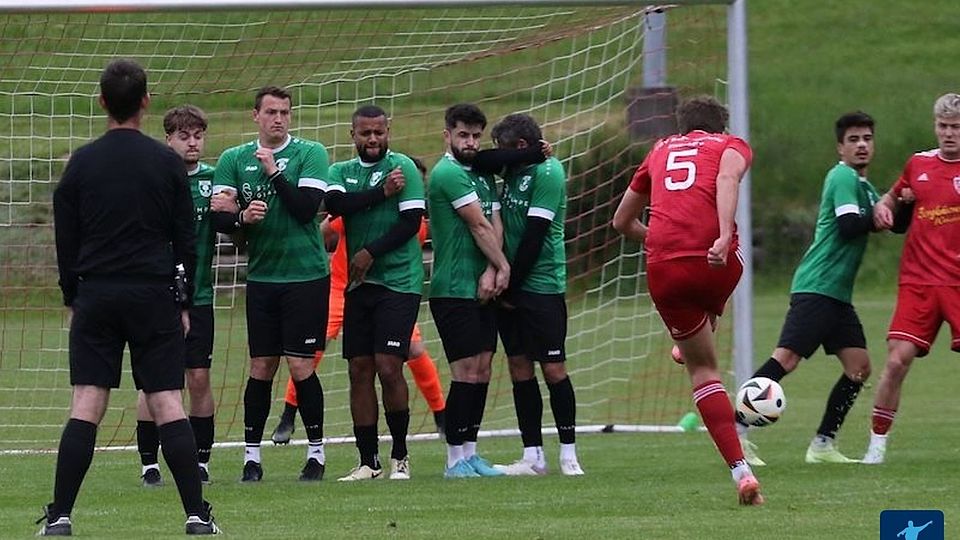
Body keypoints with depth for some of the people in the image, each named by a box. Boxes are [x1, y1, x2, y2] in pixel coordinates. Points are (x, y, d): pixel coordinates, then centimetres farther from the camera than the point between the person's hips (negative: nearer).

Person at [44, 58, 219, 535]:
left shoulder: (81, 163, 1)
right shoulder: (168, 163, 1)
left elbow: (65, 241, 6)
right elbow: (186, 241, 4)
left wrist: (71, 299, 15)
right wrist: (183, 302, 13)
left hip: (95, 295, 0)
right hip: (155, 296, 0)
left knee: (85, 409, -1)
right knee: (168, 406, -1)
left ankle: (59, 517, -5)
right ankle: (197, 516, -4)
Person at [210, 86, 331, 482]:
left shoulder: (310, 154, -2)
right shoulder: (234, 160, 7)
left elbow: (306, 208, -14)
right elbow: (220, 218, 1)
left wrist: (274, 171, -16)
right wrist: (242, 218, -19)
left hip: (306, 275, -3)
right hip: (261, 278, 3)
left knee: (300, 365, -5)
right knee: (261, 367, 3)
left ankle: (316, 451, 6)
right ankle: (251, 454, 9)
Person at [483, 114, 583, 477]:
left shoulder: (547, 172, -11)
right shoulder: (515, 172, 14)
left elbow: (535, 234, -14)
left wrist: (512, 286, -11)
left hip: (542, 285, -8)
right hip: (511, 287, 8)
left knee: (553, 367, -5)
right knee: (519, 366, 6)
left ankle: (568, 454, 1)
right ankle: (533, 456, 9)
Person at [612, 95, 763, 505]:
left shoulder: (660, 152, 28)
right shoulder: (732, 146, 18)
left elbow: (622, 221, 35)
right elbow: (727, 177, -8)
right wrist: (724, 236, -20)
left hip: (664, 269, 2)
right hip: (715, 259, -2)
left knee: (702, 369, 11)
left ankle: (741, 471, 1)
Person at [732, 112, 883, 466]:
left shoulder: (863, 185, 21)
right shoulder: (843, 177, -8)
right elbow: (849, 227, -20)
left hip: (838, 295, 10)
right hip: (816, 287, -10)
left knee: (859, 367, 4)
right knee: (786, 358, -18)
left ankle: (822, 444, 8)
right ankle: (737, 432, -20)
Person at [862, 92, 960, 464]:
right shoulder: (919, 164, 11)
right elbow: (893, 197, 30)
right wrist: (884, 208, 8)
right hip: (917, 281, 3)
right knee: (897, 360, -7)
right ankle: (877, 444, 2)